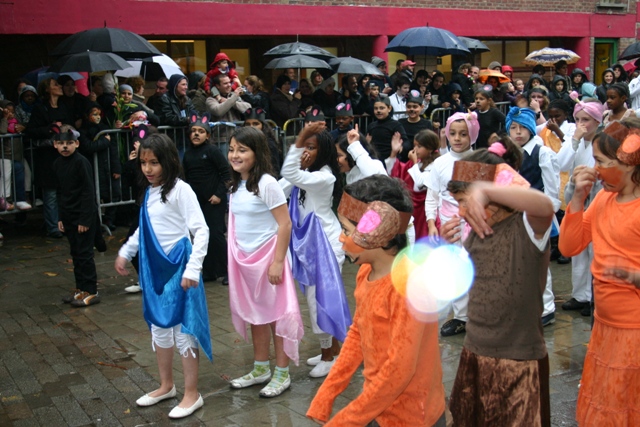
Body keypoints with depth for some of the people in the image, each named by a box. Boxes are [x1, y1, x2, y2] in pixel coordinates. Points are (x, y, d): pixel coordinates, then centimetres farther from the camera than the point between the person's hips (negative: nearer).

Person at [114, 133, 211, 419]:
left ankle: (192, 394, 13)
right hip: (153, 267, 8)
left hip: (177, 267, -8)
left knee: (182, 327, 0)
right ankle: (166, 385, 34)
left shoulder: (180, 190, -15)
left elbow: (201, 230, -18)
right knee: (158, 326, 17)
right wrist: (125, 252, 23)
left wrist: (192, 268, -22)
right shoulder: (148, 192, 8)